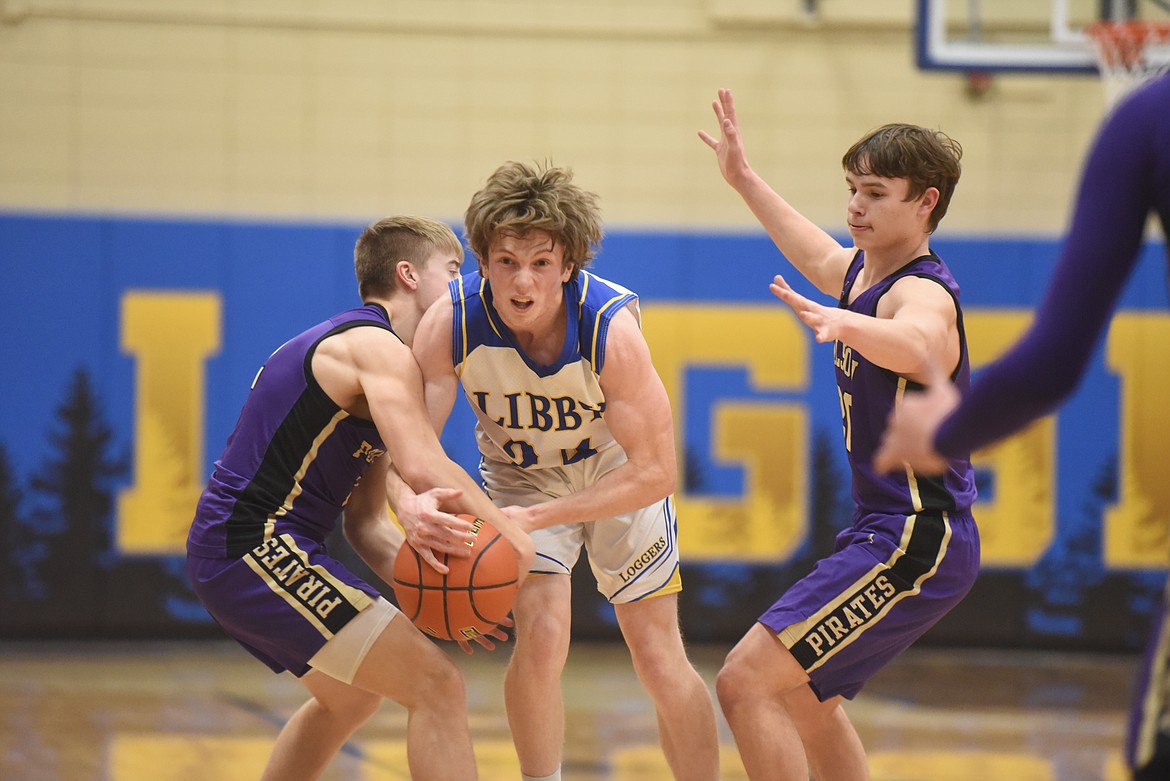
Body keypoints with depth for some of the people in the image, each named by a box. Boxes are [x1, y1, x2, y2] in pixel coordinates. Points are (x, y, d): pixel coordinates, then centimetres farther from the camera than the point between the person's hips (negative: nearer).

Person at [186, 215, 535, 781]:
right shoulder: (376, 346, -10)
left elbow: (364, 522, 17)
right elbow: (422, 464, -27)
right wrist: (511, 533, -14)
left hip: (226, 552, 11)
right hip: (260, 549, -11)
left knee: (351, 694, 32)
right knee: (437, 686, -14)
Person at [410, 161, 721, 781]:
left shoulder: (611, 326, -34)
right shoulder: (450, 323, -29)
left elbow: (655, 473, -30)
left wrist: (536, 518, -37)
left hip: (619, 480, -1)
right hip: (520, 478, 1)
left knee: (661, 663, -2)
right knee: (541, 638, -20)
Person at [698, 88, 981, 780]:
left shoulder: (921, 292, -18)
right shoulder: (864, 270, 11)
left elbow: (917, 346, -45)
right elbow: (818, 256, 37)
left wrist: (845, 325, -64)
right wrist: (744, 179, 42)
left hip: (914, 541, -11)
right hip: (888, 532, 11)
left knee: (747, 683, -17)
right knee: (800, 694, 26)